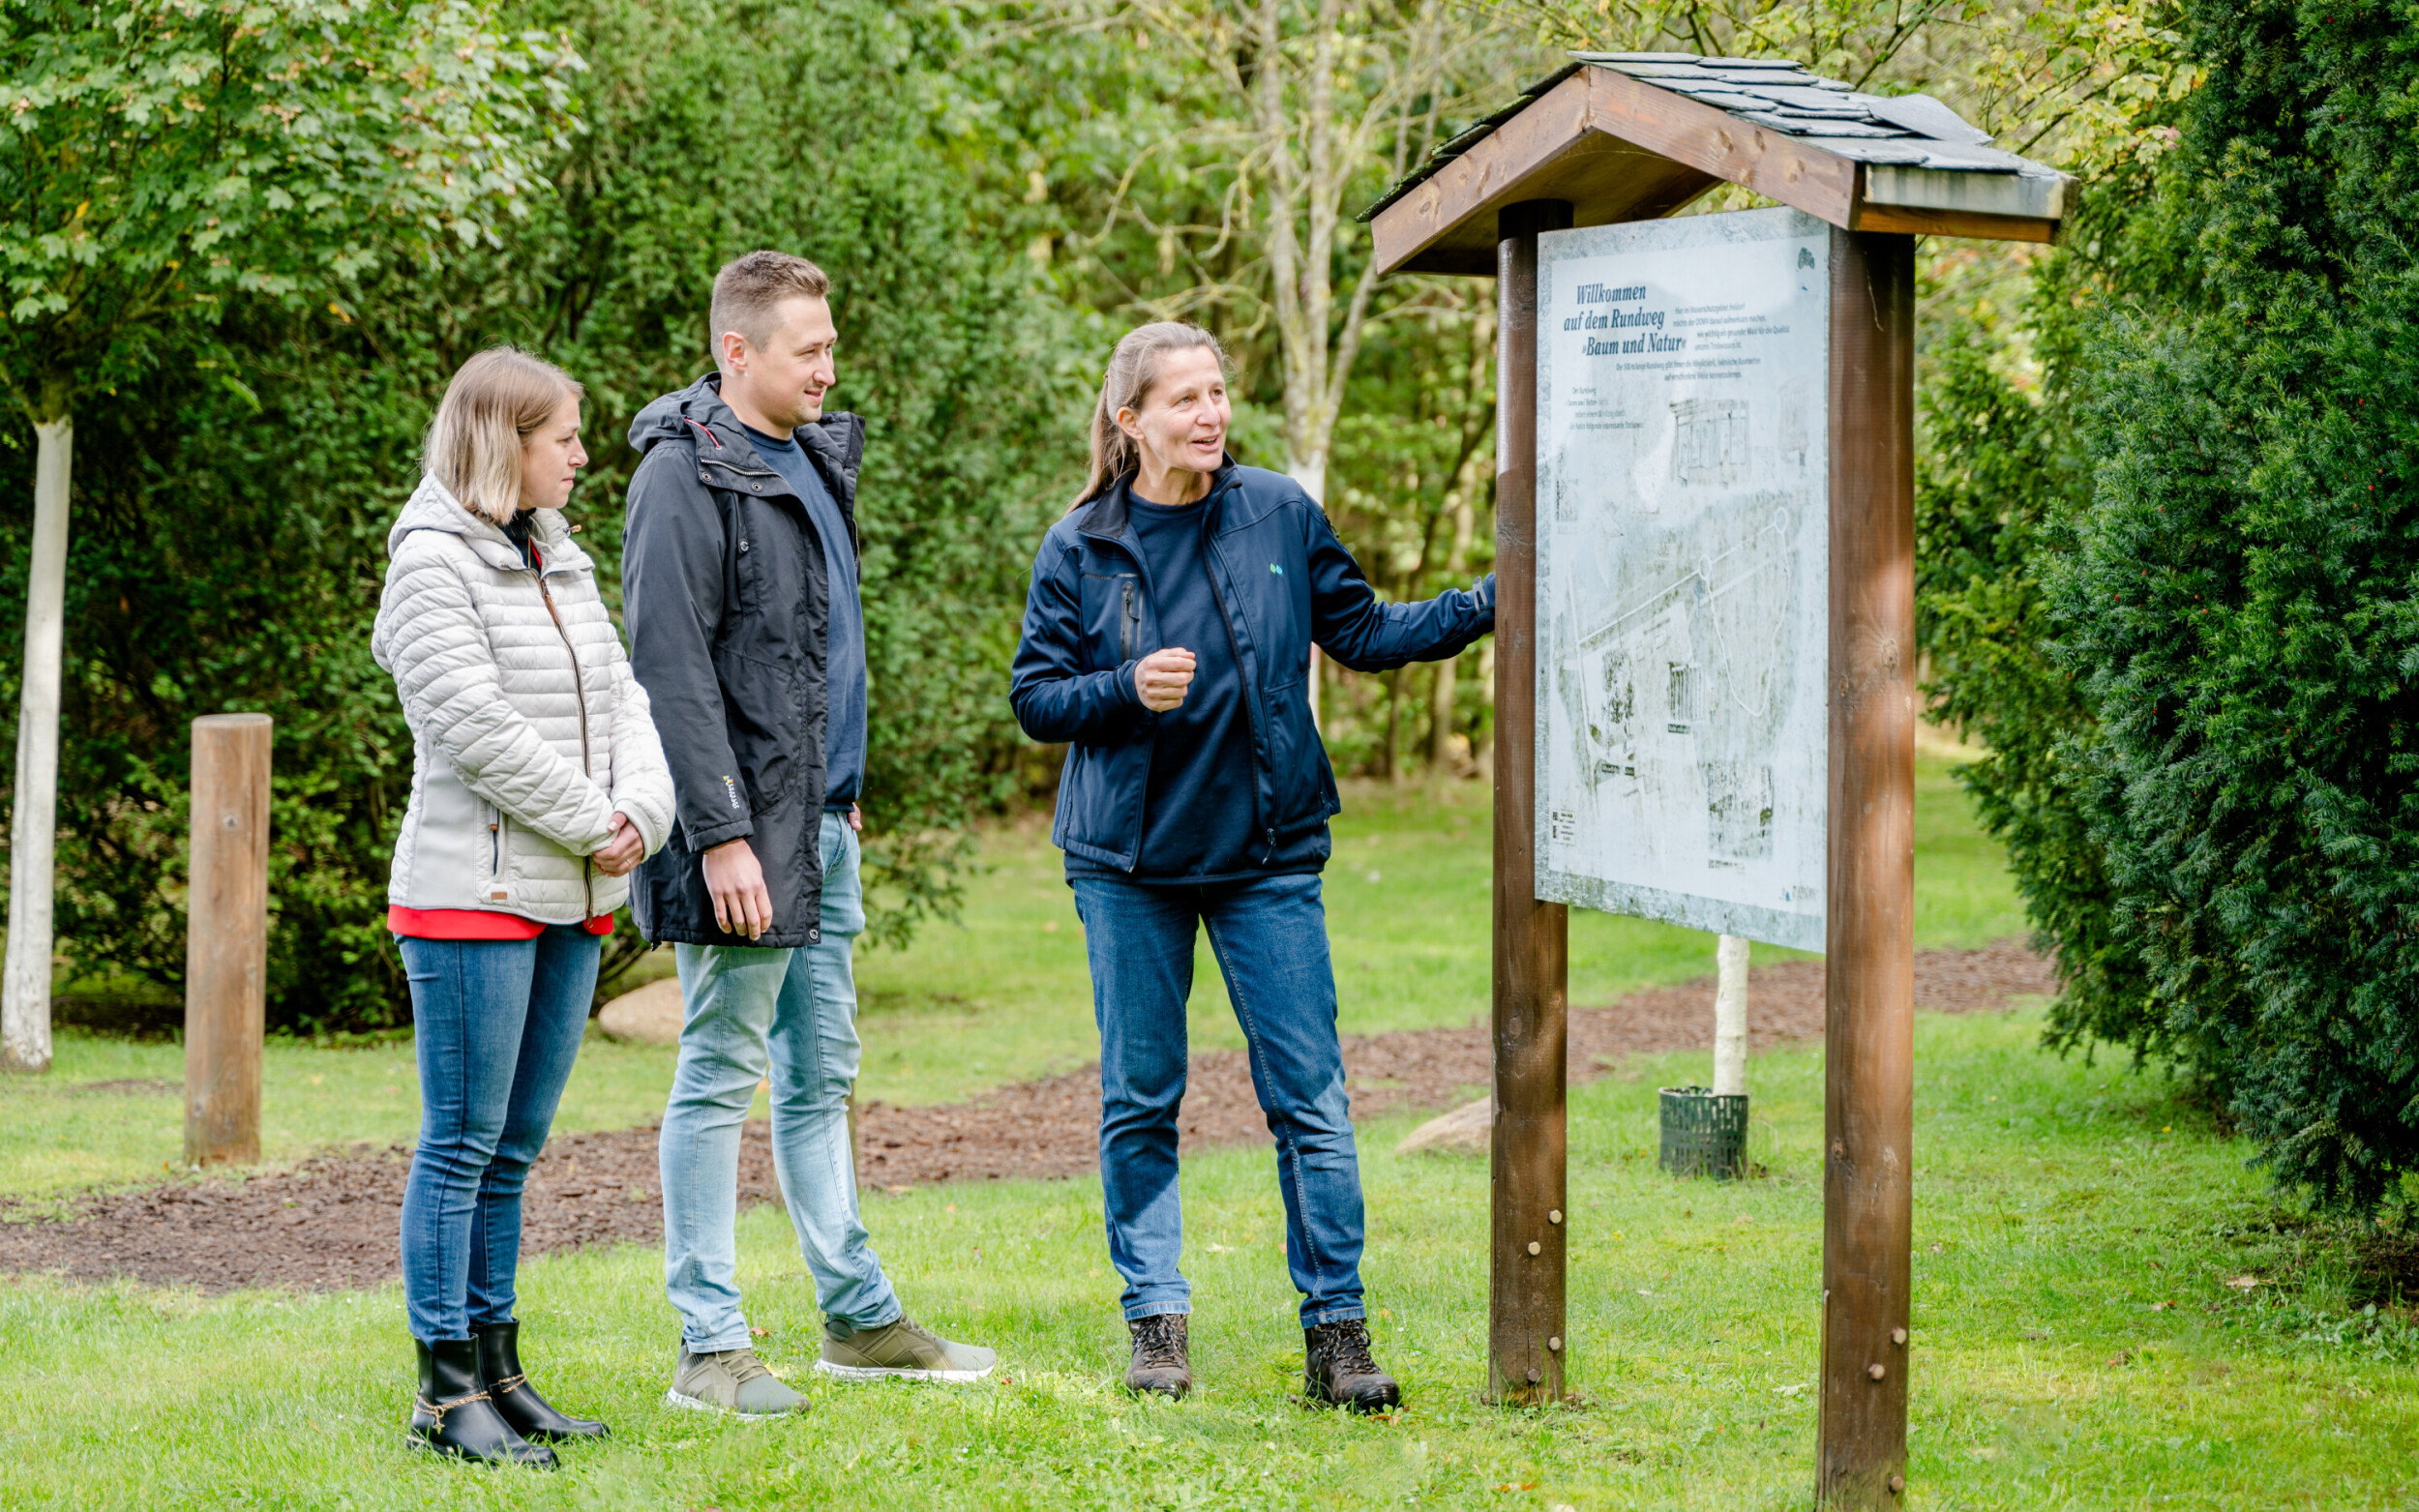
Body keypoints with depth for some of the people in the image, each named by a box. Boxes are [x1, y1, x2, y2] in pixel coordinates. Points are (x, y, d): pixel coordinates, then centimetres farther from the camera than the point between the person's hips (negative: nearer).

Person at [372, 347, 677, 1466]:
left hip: (571, 905, 8)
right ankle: (447, 1388, 0)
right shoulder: (434, 565, -9)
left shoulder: (560, 562, 16)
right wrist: (595, 825, -13)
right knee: (463, 1143, -4)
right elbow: (477, 727, -17)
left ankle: (495, 1365, 17)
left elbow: (621, 700, 12)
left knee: (515, 1147, 11)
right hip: (474, 895, -8)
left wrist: (643, 810, -6)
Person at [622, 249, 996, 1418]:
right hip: (745, 828, -9)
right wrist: (720, 834, -22)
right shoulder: (687, 475, -13)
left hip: (819, 822, 9)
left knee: (821, 1071, 14)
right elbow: (672, 667, -18)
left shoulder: (813, 460, 16)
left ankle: (858, 1316, 22)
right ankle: (709, 1348, 2)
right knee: (721, 1076, -3)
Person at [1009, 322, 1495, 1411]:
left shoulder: (1281, 514, 1)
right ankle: (1156, 1321, 16)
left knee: (1312, 1099, -3)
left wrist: (1485, 604, 0)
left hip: (1267, 851, 0)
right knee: (1139, 1102, 6)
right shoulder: (1081, 547, -2)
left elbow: (1360, 632, 10)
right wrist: (1126, 688, -17)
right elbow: (1034, 697, 1)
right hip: (1130, 863, 0)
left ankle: (1336, 1328, 3)